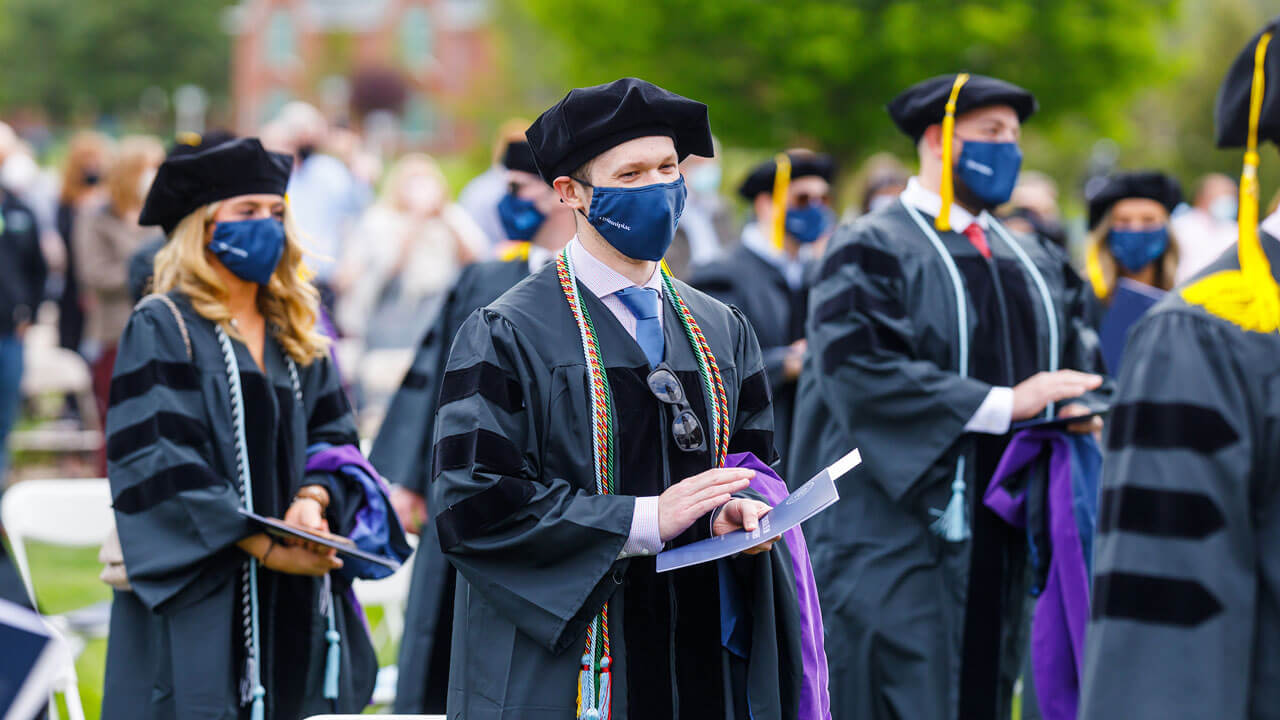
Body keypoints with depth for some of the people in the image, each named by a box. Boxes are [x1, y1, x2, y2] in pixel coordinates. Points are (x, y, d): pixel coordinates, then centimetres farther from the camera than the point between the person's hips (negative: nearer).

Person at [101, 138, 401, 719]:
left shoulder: (297, 335, 16)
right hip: (200, 603, -6)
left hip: (296, 604, 6)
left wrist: (313, 498, -10)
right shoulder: (162, 329, -5)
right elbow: (160, 463, -13)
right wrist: (264, 545, -19)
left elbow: (333, 433, 14)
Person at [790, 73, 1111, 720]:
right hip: (898, 537, -7)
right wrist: (1005, 404, -21)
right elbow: (862, 371, -18)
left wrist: (1082, 410, -10)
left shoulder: (1032, 265, 19)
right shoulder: (872, 252, -4)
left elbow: (1081, 367, 16)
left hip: (1000, 539, 7)